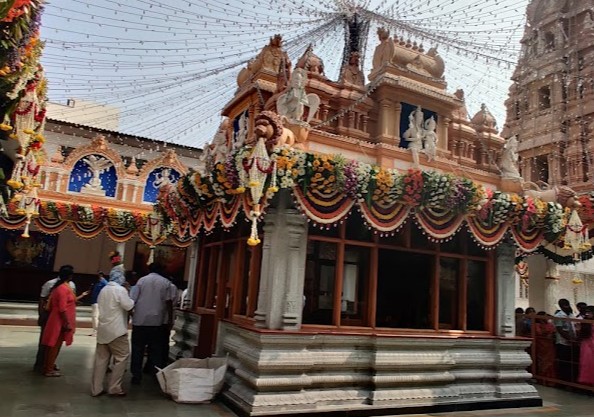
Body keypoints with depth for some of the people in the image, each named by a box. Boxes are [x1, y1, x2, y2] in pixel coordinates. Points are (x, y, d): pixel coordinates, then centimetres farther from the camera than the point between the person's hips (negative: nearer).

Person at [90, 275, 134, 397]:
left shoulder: (103, 290, 13)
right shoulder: (120, 289, -13)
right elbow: (129, 306, -15)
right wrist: (132, 299, 3)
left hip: (103, 329, 8)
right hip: (116, 330, -8)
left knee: (101, 359, 11)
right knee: (122, 357, 2)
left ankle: (96, 389, 15)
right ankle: (114, 388, 4)